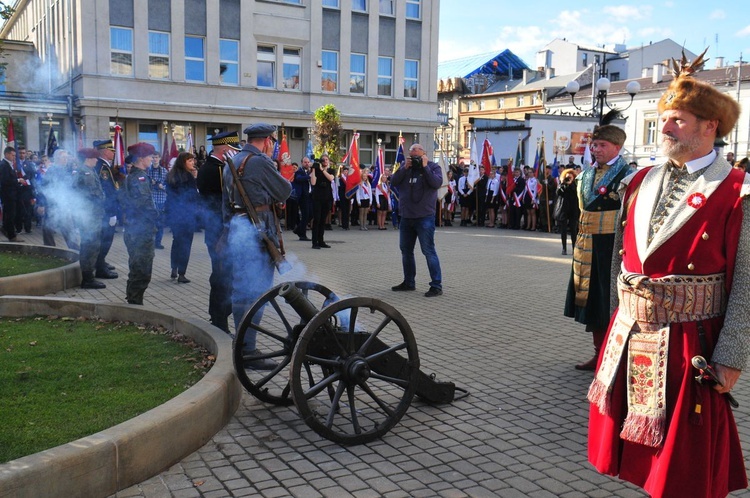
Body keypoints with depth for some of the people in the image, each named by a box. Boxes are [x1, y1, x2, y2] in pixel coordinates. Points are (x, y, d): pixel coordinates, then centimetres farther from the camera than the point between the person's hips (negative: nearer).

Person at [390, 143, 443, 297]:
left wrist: (425, 167, -17)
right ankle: (408, 282, 28)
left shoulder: (433, 166, -2)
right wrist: (405, 168, -11)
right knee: (405, 250, 15)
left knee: (428, 250, -8)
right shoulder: (405, 166, 9)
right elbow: (394, 182, -2)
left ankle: (436, 285, -5)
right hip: (406, 216, 6)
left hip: (424, 217, -6)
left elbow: (437, 183, -19)